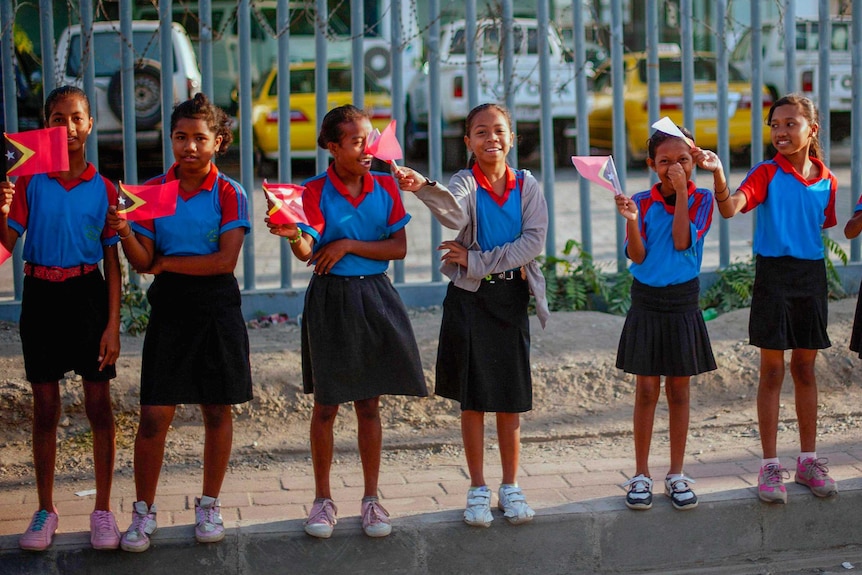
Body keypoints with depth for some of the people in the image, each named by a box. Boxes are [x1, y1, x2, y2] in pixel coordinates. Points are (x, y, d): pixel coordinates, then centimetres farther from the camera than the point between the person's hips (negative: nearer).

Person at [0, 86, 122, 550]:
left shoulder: (103, 189, 0)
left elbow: (113, 262, 1)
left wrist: (113, 325, -4)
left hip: (88, 294, 0)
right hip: (41, 294, 0)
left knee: (99, 405, 4)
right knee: (45, 407, 8)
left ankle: (103, 511, 15)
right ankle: (45, 511, 19)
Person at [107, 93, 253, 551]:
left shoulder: (229, 194, -3)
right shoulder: (153, 190, 3)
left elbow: (225, 261, -13)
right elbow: (143, 262, -2)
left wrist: (166, 263, -9)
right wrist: (124, 231, -22)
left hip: (216, 307, -1)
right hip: (169, 307, 1)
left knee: (217, 410, 7)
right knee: (154, 414, -3)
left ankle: (209, 505, 23)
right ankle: (143, 512, 11)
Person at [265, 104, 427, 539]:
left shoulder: (385, 187, 3)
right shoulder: (315, 192, -6)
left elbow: (399, 247, -2)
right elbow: (306, 252, -18)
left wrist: (348, 245, -13)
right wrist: (293, 236, -41)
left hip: (373, 298, 2)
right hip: (329, 300, -2)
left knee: (369, 404, 8)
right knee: (326, 405, 5)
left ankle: (371, 499, 18)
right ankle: (323, 499, 17)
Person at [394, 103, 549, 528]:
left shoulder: (526, 186, 3)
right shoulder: (465, 183, -4)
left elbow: (534, 241, -9)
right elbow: (454, 212, -29)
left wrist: (476, 260, -14)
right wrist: (424, 188, -50)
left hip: (511, 297, 2)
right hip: (469, 297, -2)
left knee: (511, 399, 6)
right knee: (473, 398, 3)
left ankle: (510, 487, 18)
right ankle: (478, 489, 14)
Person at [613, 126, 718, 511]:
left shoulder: (701, 199, -1)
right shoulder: (643, 202, -1)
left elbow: (682, 241, -16)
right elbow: (637, 256, -9)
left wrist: (681, 192, -15)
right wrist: (631, 220, -26)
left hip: (683, 303, 0)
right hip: (647, 302, 0)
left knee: (679, 391, 7)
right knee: (646, 391, 3)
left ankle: (676, 475, 17)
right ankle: (641, 475, 12)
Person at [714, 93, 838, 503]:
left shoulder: (826, 180, 5)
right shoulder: (767, 174, -7)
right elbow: (730, 208, -23)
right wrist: (718, 177, -40)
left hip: (812, 274, 4)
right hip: (773, 273, -3)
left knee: (805, 369, 11)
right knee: (772, 370, 0)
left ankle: (808, 460, 21)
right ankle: (770, 465, 7)